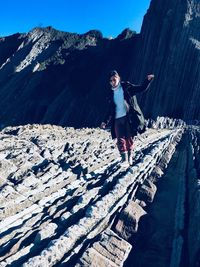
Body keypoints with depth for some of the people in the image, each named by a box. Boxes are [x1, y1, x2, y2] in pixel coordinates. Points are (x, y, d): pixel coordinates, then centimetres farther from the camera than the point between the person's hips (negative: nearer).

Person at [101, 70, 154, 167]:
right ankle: (124, 159, -6)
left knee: (129, 138, 2)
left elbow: (141, 88, 2)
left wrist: (147, 80, -15)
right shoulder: (111, 94, 14)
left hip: (129, 117, -2)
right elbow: (110, 110, 17)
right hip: (117, 120, 2)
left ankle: (130, 157, 16)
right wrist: (106, 122, 11)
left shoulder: (127, 87, 6)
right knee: (121, 140, -7)